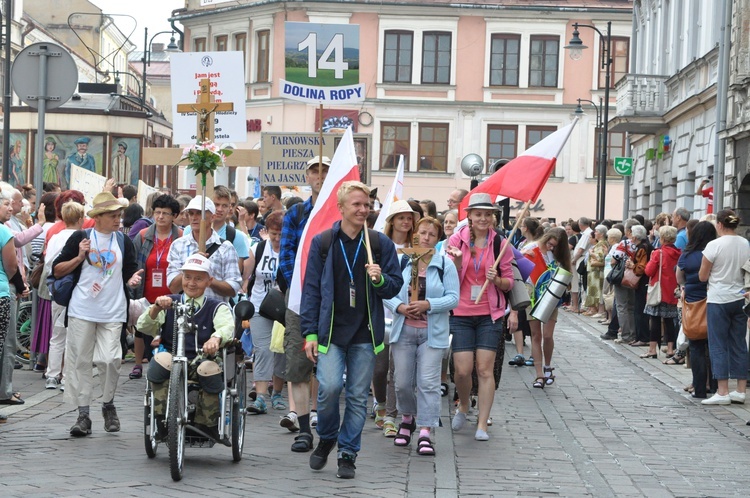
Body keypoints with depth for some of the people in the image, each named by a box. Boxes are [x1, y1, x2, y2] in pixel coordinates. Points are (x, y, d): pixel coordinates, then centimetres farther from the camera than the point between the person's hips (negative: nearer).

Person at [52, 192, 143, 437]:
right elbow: (57, 271, 3)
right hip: (81, 311, -1)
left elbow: (130, 273, 14)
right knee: (80, 361, -1)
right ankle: (83, 415, 6)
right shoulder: (80, 238, 2)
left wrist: (133, 278, -8)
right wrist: (79, 257, -11)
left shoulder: (123, 241, 11)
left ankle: (108, 405, 16)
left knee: (110, 359, -8)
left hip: (112, 313, 1)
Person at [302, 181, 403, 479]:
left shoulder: (381, 244, 6)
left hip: (365, 332, 1)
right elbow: (311, 290, 5)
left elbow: (395, 286, 9)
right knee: (330, 387, -16)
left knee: (358, 396, 3)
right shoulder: (322, 242, 4)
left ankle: (348, 454, 15)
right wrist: (310, 333, -1)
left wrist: (380, 280, -14)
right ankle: (327, 438, 11)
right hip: (331, 330, -1)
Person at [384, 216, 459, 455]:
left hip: (432, 332, -2)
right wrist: (399, 307, -13)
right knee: (402, 382, 6)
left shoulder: (445, 264, 0)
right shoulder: (401, 261, 5)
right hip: (404, 330, 2)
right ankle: (407, 418, 33)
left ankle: (425, 433, -4)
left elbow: (453, 298, -5)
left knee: (428, 382, -7)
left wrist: (428, 305, -17)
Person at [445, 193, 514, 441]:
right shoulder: (457, 239, 1)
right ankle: (463, 406, 28)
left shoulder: (500, 244, 2)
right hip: (461, 314, 0)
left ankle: (482, 424, 3)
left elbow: (509, 282, 7)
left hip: (489, 315, 0)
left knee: (485, 369, -4)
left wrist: (497, 280, -14)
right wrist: (457, 261, -16)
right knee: (463, 369, -4)